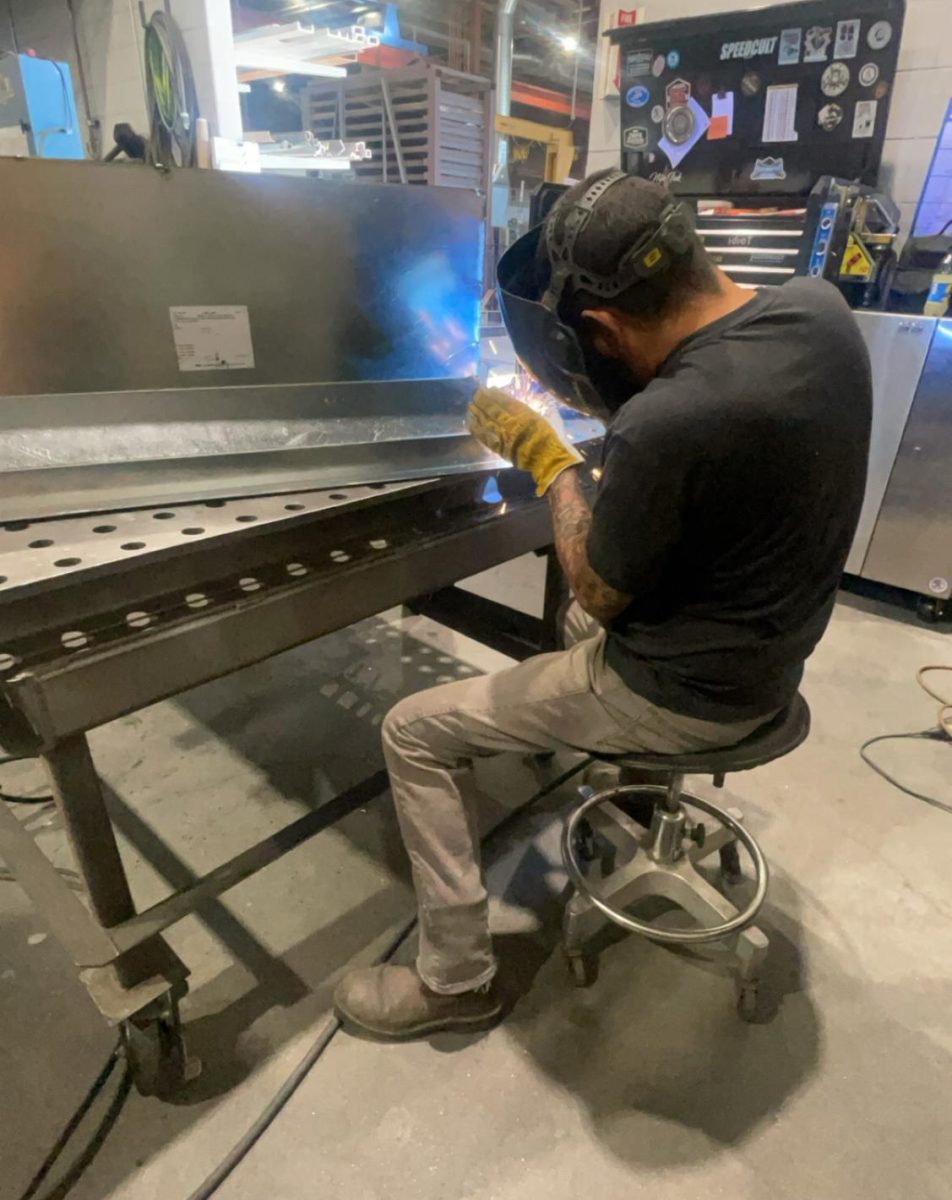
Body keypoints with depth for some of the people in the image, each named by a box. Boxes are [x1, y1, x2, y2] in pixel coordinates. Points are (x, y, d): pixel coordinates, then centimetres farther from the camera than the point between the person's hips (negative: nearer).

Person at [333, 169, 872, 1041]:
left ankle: (456, 981, 17)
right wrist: (609, 414, 5)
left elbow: (602, 593, -16)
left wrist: (548, 460, -7)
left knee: (417, 734, 0)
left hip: (688, 693, -9)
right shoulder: (821, 307, -7)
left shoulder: (663, 425, -33)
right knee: (580, 625, 36)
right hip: (771, 650, 9)